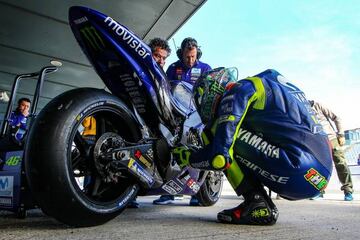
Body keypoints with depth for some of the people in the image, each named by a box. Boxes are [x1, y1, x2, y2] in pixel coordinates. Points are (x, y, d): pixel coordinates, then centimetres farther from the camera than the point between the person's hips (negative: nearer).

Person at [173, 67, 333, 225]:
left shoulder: (237, 89, -2)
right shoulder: (262, 83, 24)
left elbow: (220, 157, -14)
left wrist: (188, 157, 5)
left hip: (301, 172, -9)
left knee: (218, 131, -3)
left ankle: (257, 205, -3)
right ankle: (261, 204, 8)